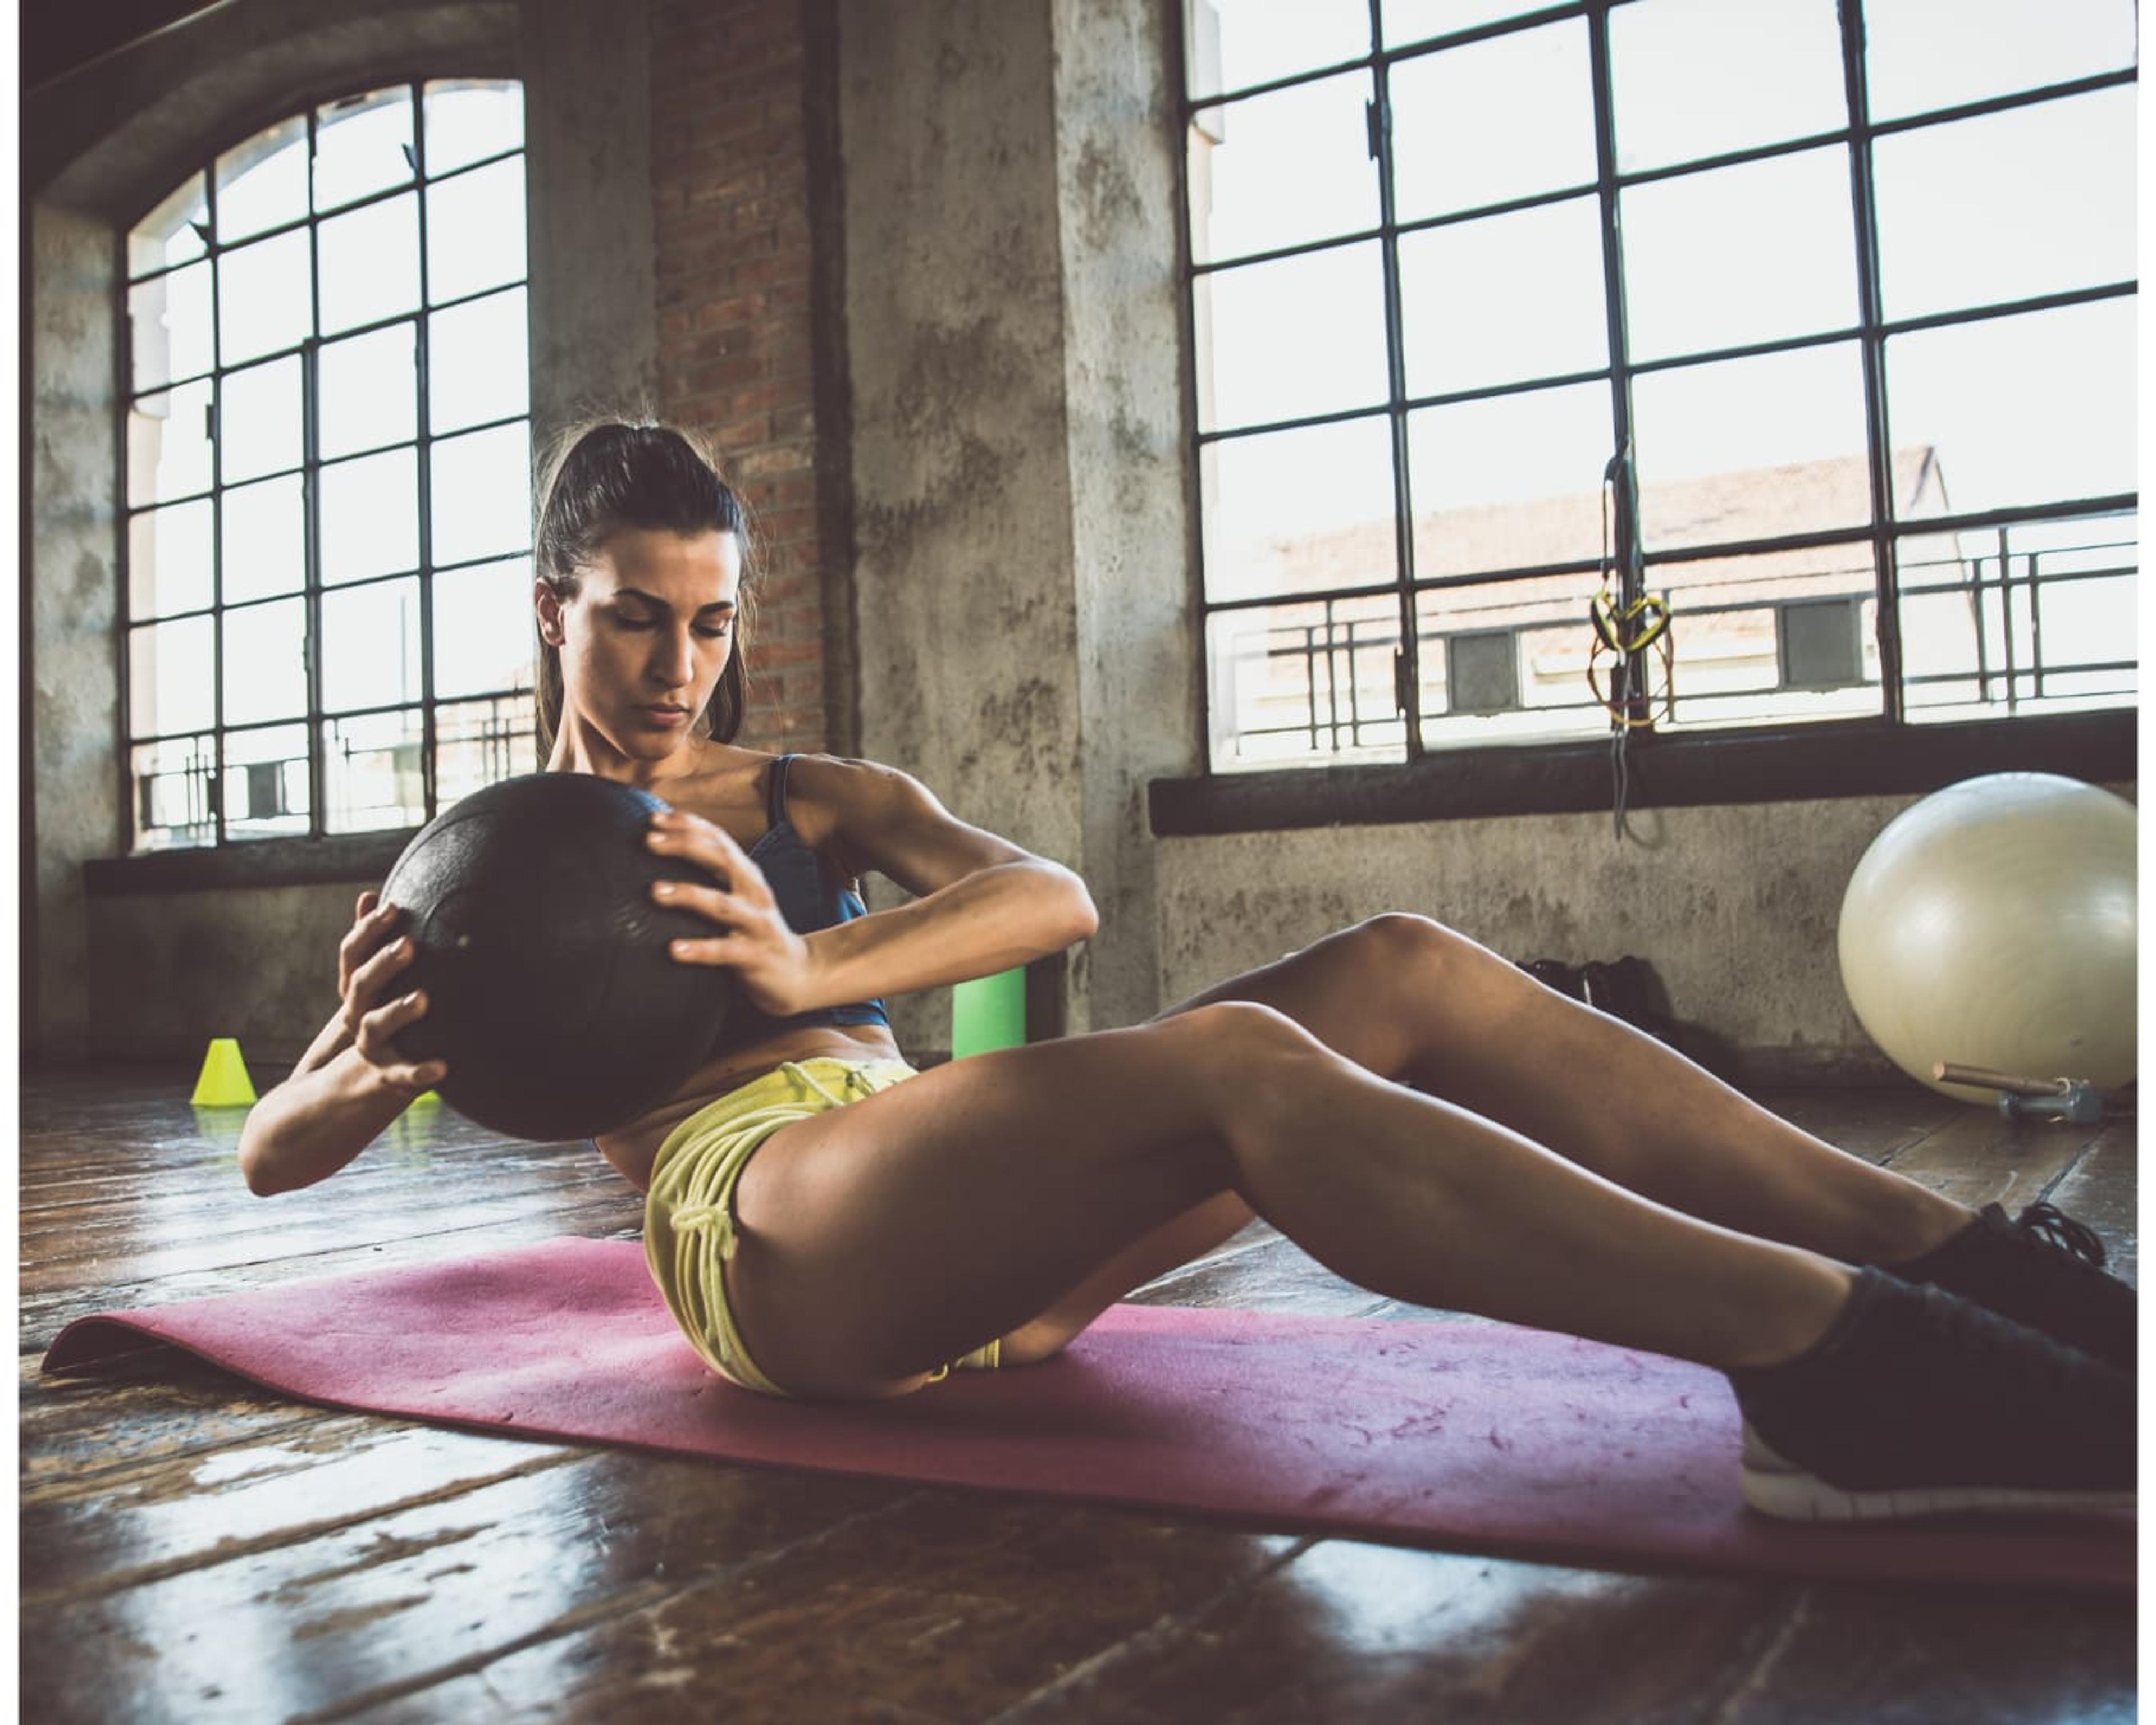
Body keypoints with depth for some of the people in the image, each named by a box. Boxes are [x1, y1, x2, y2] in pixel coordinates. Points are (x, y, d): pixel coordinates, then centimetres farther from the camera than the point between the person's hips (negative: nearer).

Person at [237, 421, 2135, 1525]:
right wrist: (372, 1067, -13)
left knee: (1405, 968, -17)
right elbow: (269, 1151, 12)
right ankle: (1852, 1376, -42)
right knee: (1239, 1061, -33)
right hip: (765, 1241, -5)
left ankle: (1966, 1259, -22)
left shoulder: (817, 801, 23)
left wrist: (812, 967, -15)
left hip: (979, 1224, 5)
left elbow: (1056, 896, 4)